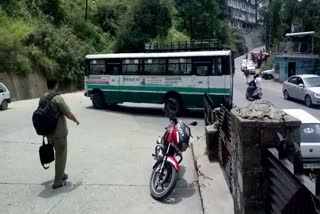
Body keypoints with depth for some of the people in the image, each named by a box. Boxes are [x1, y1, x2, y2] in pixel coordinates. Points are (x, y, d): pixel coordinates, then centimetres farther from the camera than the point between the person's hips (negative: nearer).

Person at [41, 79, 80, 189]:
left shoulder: (42, 98, 4)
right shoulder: (57, 98, -20)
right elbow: (69, 114, -18)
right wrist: (76, 120, 2)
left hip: (48, 132, 8)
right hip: (59, 133, -7)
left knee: (59, 154, 24)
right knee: (61, 156, 5)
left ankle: (61, 174, 37)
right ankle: (57, 182, 11)